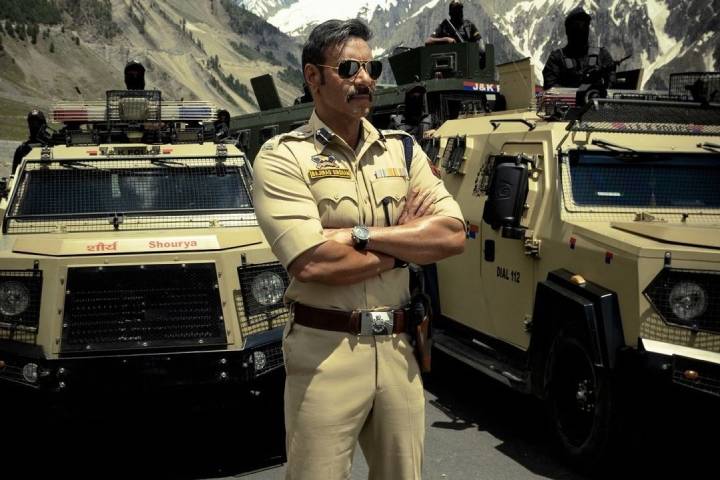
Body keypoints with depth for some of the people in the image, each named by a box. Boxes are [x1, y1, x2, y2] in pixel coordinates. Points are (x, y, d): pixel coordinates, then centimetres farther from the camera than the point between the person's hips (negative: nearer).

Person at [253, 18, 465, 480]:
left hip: (399, 346, 5)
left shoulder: (403, 149, 8)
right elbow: (312, 264, -20)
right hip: (325, 351, -4)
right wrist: (404, 240, -6)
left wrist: (359, 234, -14)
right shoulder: (283, 156, -7)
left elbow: (453, 235, -3)